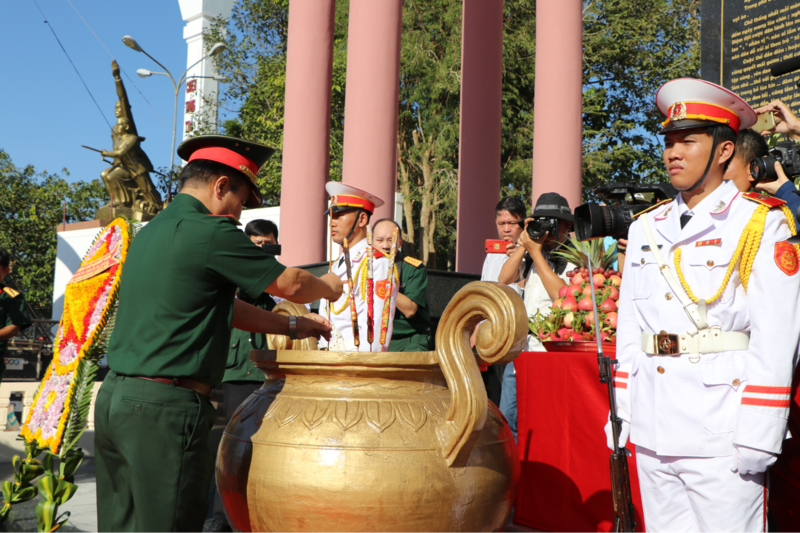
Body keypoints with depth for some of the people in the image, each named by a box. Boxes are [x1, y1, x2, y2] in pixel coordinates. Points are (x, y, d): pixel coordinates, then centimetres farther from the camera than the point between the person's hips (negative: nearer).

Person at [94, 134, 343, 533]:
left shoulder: (149, 233, 17)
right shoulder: (211, 232, -11)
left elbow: (221, 308, 22)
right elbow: (290, 284, 0)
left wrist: (292, 326, 26)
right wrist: (329, 287, 21)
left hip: (114, 396, 9)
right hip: (165, 407, -9)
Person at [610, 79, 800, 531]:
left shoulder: (761, 225, -2)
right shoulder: (646, 228, 13)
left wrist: (758, 436, -14)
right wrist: (620, 411, 11)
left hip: (721, 433, -5)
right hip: (653, 433, 5)